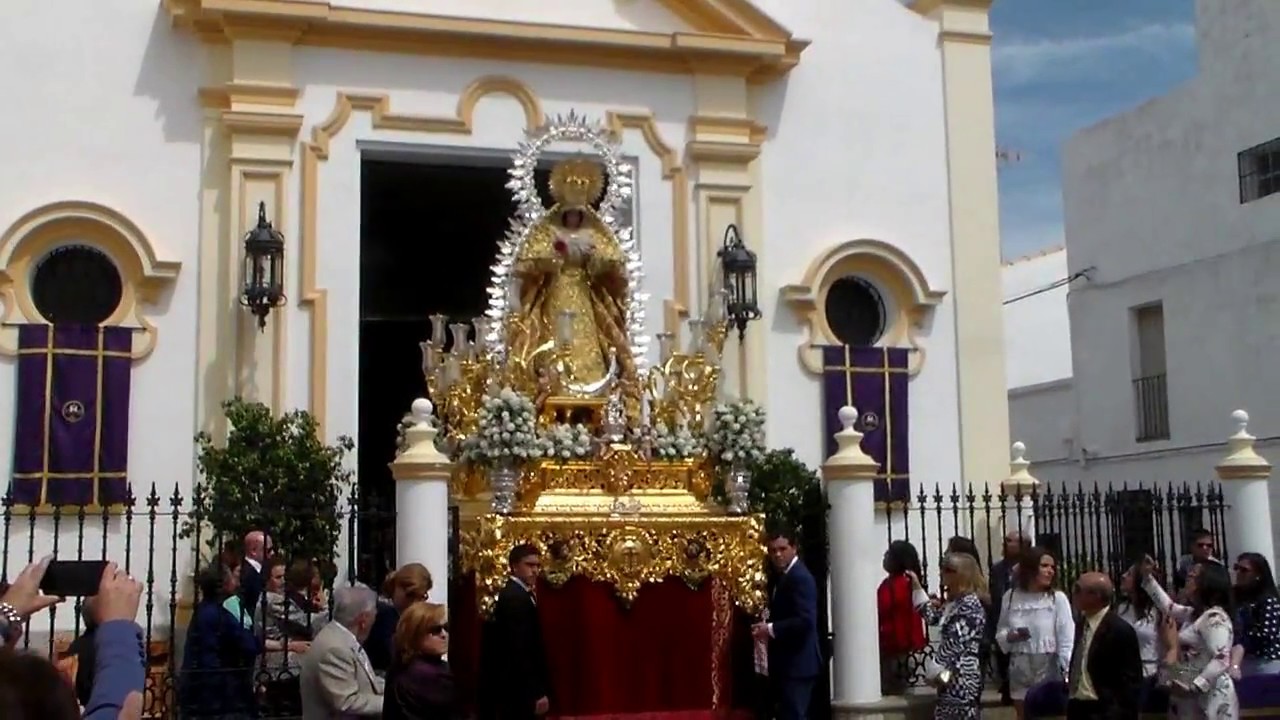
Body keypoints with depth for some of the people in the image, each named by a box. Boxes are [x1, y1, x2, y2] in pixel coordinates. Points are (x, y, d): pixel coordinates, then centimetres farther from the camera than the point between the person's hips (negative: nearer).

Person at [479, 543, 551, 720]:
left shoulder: (512, 594, 14)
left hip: (517, 687, 10)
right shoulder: (517, 598, -17)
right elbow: (520, 650, -23)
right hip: (519, 690, -10)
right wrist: (537, 693, -22)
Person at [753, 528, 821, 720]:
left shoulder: (800, 577, -15)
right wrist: (767, 628, 3)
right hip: (786, 662, 10)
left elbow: (805, 620, -25)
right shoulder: (781, 576, 16)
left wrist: (771, 629, -19)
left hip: (797, 662, -10)